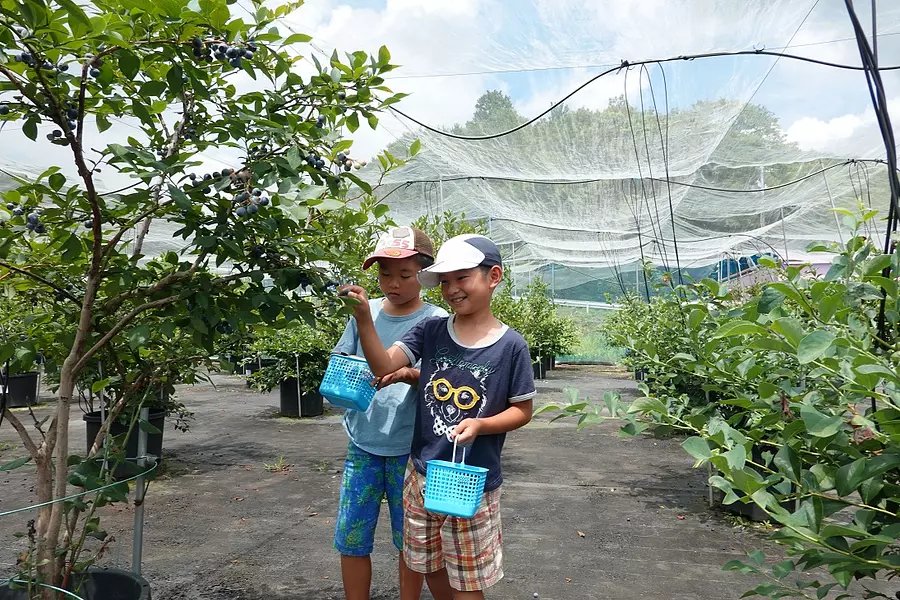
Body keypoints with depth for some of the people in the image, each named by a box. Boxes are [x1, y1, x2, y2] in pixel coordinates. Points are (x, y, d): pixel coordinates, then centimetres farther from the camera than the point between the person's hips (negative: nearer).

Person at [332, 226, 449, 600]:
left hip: (410, 448, -3)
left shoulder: (436, 322, -7)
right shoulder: (365, 312, 1)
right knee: (350, 538, 11)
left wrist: (408, 374, -26)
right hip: (363, 444, 3)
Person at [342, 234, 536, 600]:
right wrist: (364, 318, -26)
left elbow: (522, 410, -3)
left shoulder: (510, 345, -11)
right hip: (422, 475, 4)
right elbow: (383, 367, -13)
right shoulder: (431, 331, -3)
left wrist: (481, 424, -21)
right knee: (431, 569, 23)